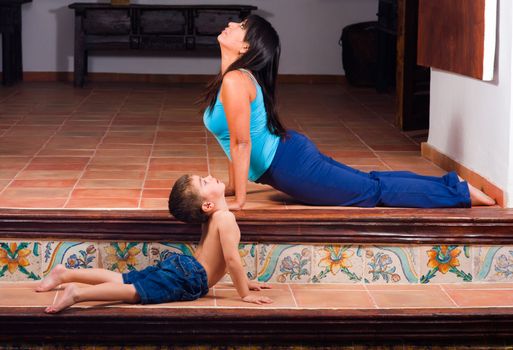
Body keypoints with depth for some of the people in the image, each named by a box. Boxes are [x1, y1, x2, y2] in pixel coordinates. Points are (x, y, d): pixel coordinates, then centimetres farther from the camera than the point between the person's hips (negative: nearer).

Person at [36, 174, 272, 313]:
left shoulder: (211, 219, 18)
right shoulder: (225, 219, -15)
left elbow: (225, 258, 28)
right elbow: (232, 258, -21)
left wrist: (244, 281, 26)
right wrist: (245, 293, -13)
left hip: (180, 266, 10)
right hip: (186, 277, -10)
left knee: (122, 280, 13)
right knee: (136, 291, -24)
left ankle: (66, 274, 12)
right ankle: (78, 293, -39)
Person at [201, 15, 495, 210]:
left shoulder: (235, 81, -23)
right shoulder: (232, 78, 7)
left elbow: (241, 143, -25)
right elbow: (238, 140, 17)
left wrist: (239, 201, -21)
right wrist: (231, 185, 19)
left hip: (291, 165, -9)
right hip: (290, 152, 9)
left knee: (375, 191, 2)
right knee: (368, 181, 17)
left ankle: (459, 193, 8)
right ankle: (448, 184, 22)